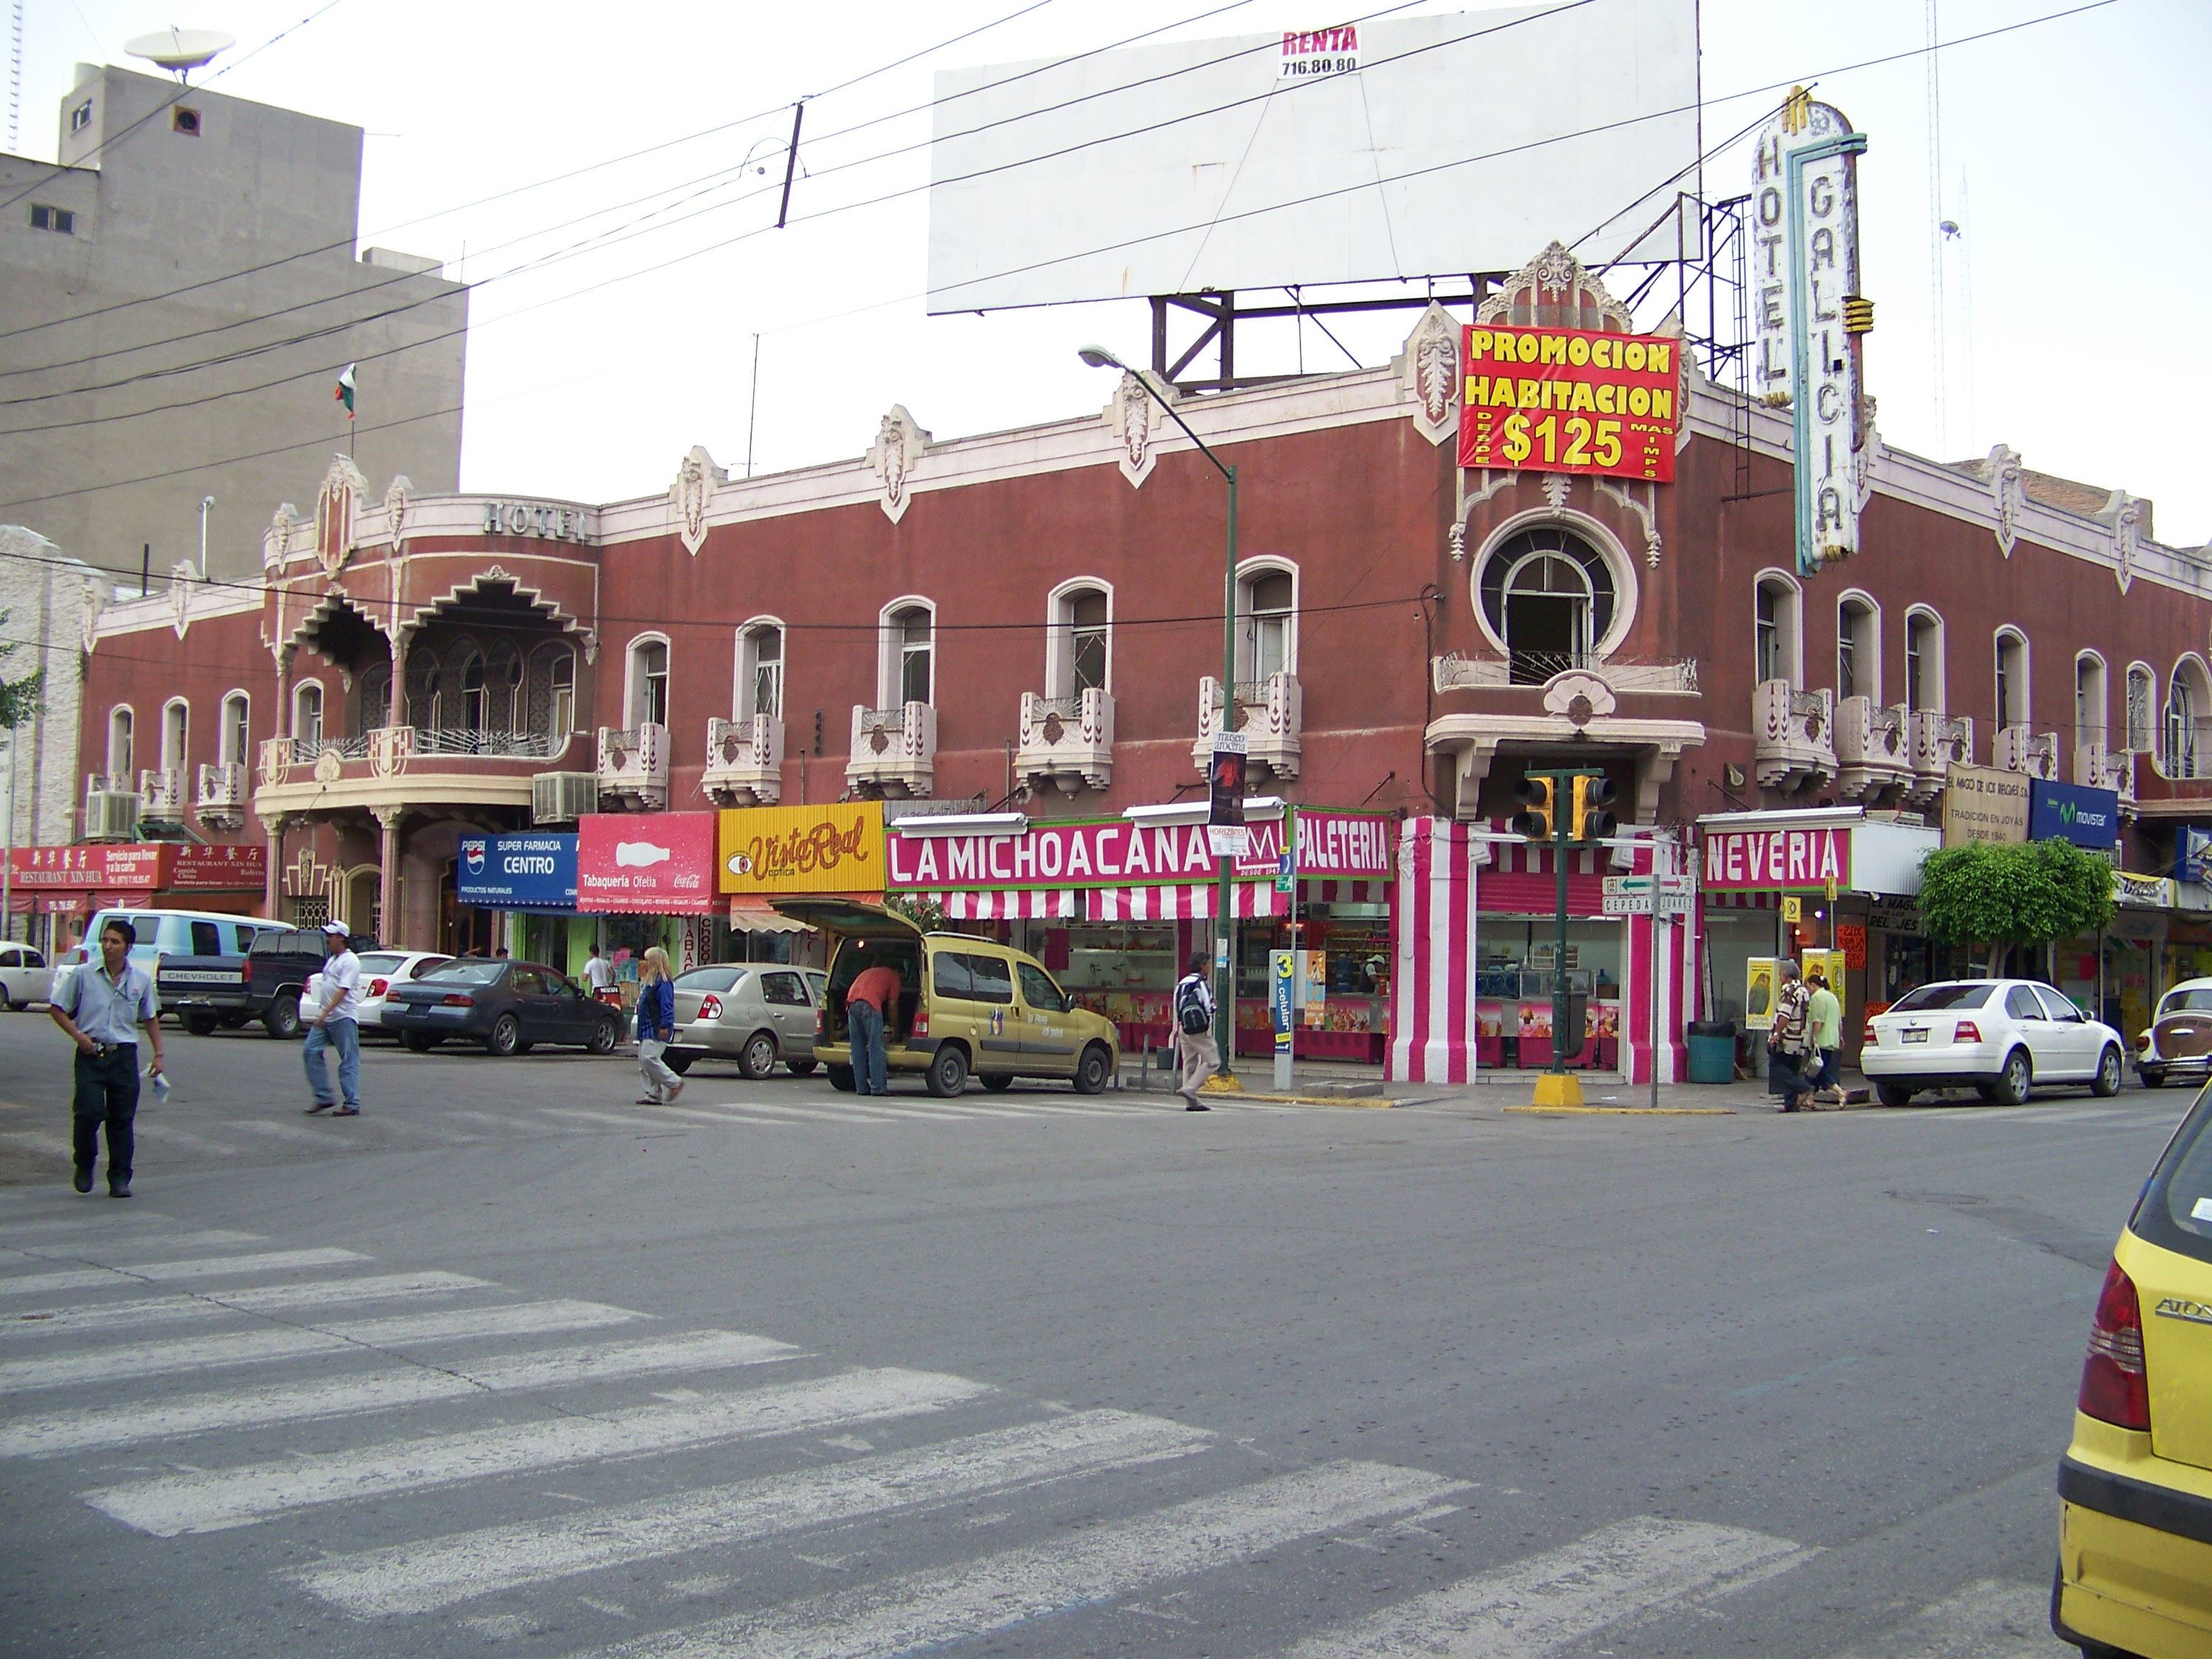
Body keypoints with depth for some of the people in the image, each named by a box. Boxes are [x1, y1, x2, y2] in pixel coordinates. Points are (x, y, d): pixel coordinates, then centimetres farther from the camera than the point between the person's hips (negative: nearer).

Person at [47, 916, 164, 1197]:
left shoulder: (142, 980, 5)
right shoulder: (84, 975, -2)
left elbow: (150, 1018, 17)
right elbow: (57, 1008, 5)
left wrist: (158, 1053, 11)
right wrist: (77, 1035, -9)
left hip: (124, 1056, 2)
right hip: (91, 1054, -2)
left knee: (122, 1119, 3)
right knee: (89, 1112, -13)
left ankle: (120, 1179, 11)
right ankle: (85, 1166, 13)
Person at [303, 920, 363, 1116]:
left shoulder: (350, 961, -11)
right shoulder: (332, 960, 18)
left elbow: (343, 990, -21)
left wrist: (325, 1013, -27)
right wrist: (323, 1014, 20)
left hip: (343, 1018, -10)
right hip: (325, 1018, 10)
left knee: (349, 1060, -5)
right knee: (311, 1052, 2)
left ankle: (352, 1104, -2)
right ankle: (323, 1098, 7)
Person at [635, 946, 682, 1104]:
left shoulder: (663, 982, -14)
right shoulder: (648, 981, 19)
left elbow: (667, 1007, -20)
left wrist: (665, 1027, -24)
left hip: (657, 1030, -11)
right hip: (647, 1029, 11)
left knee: (649, 1059, -17)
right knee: (643, 1061, 8)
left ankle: (675, 1083, -6)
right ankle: (653, 1094, 10)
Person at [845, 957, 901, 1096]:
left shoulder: (868, 971, 38)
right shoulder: (894, 976, 20)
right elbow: (892, 1005, 15)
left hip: (851, 1002, 6)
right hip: (870, 1005, -6)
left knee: (858, 1048, 9)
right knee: (875, 1048, -4)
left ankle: (861, 1087, 8)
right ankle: (878, 1087, -9)